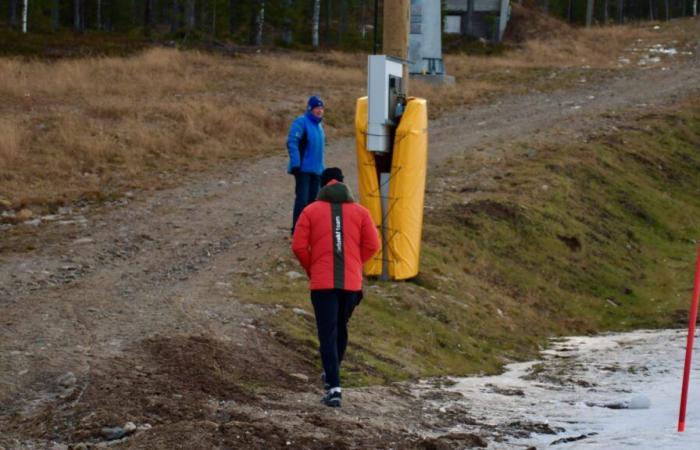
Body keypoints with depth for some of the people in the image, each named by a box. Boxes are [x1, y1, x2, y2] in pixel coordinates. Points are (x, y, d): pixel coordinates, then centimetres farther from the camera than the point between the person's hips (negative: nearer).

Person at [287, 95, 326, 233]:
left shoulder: (319, 125, 16)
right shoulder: (301, 122, -11)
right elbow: (292, 142, -19)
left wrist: (321, 167, 21)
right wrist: (295, 163, -25)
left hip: (316, 170, 8)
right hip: (303, 169, -8)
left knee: (312, 199, 9)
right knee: (302, 199, -12)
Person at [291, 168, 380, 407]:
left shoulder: (311, 211, 0)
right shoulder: (359, 211, 6)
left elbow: (299, 246, -4)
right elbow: (372, 245, 2)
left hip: (322, 283, -3)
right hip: (351, 282, 3)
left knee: (327, 334, -5)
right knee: (341, 329, 22)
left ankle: (334, 387, -16)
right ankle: (331, 374, 37)